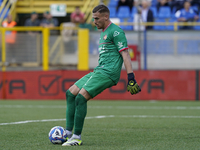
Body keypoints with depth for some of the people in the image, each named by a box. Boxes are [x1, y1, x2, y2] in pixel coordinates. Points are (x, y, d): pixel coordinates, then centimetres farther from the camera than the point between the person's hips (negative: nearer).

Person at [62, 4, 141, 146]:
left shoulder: (115, 32, -8)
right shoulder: (104, 33, 23)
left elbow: (125, 55, -13)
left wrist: (131, 79, -19)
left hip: (108, 73, -10)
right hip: (99, 71, 10)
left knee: (81, 97, -20)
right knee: (70, 93, 5)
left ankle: (77, 137, -15)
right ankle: (68, 133, 4)